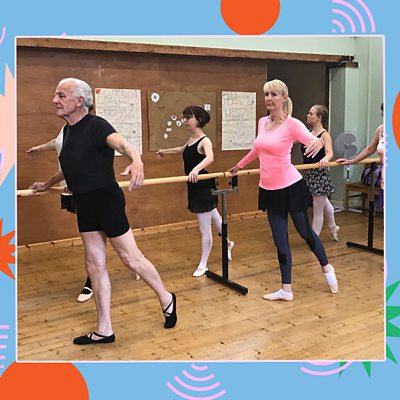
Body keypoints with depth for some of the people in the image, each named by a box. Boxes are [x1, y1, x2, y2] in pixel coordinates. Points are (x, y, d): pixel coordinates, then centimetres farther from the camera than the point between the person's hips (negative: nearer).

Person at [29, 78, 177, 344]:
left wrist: (136, 160, -59)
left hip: (106, 200, -8)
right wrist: (46, 185, 41)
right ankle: (104, 330, 21)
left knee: (130, 258, 2)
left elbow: (122, 143, -36)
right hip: (85, 205, 9)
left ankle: (166, 299, 27)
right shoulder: (69, 130, 10)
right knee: (94, 265, 11)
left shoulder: (95, 125, -15)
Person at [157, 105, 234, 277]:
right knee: (213, 217, 27)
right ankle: (227, 243, 49)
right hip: (195, 187, 9)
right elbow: (183, 150, 32)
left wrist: (196, 169, -58)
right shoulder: (192, 140, 8)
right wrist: (165, 151, 43)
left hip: (204, 187, -9)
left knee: (204, 229, 1)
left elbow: (210, 158, -41)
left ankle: (203, 265, 13)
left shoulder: (204, 141, -19)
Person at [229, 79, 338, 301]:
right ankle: (286, 289, 19)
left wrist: (318, 143, -47)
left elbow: (315, 142, -23)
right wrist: (239, 165, 32)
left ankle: (326, 268, 39)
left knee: (305, 231, 11)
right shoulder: (262, 122, 5)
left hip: (290, 186, -5)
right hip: (268, 189, 5)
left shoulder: (292, 124, -13)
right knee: (280, 240, 9)